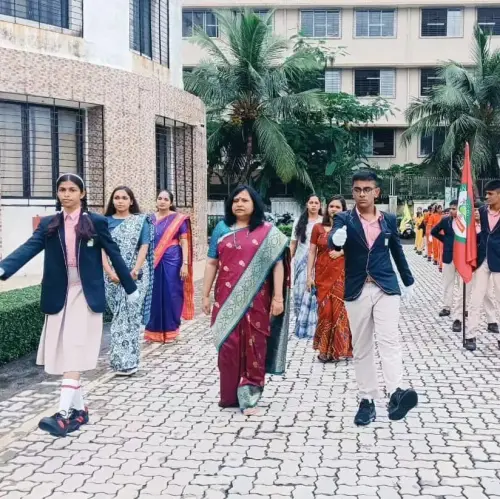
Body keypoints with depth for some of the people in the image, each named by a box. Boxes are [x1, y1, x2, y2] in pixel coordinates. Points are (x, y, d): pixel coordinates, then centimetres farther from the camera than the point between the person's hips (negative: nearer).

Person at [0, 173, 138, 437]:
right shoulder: (48, 224, 6)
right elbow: (29, 248, -8)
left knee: (74, 353, -11)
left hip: (85, 294, -4)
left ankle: (64, 413, -14)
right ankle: (79, 408, 19)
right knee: (64, 355, 7)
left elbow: (114, 254, 5)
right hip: (58, 296, 4)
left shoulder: (96, 222, -1)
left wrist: (130, 288, 10)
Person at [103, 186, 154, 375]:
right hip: (113, 276, 2)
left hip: (135, 275, -2)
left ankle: (126, 361, -5)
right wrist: (110, 272, -12)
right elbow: (102, 249, 2)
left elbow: (144, 247, -2)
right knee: (119, 316, 5)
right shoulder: (106, 222, 8)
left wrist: (135, 270, -16)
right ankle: (123, 359, 13)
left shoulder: (141, 221, 5)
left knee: (130, 315, -6)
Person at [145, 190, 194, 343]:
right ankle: (155, 330, 16)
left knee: (171, 295, 1)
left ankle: (170, 330, 12)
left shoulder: (179, 219, -1)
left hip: (172, 262, -3)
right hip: (153, 262, 3)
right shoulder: (150, 219, 8)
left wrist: (185, 264, -11)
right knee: (155, 295, 5)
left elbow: (184, 242, -3)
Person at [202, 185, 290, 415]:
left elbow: (278, 265, -2)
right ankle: (230, 395, 18)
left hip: (255, 299, -2)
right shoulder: (221, 229, 8)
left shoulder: (267, 231, 1)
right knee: (228, 346, 5)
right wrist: (206, 295, 6)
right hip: (227, 298, 2)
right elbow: (212, 263, 9)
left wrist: (278, 297, -8)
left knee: (253, 346, 3)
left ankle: (249, 395, 12)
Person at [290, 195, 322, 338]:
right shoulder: (299, 221, 9)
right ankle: (300, 323, 17)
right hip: (301, 261, 3)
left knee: (312, 293, -6)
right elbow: (293, 243, 11)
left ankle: (309, 326, 3)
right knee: (300, 293, 4)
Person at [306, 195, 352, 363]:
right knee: (325, 310, 2)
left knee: (339, 309, -1)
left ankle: (337, 348, 10)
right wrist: (309, 275, -1)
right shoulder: (318, 228, 5)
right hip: (323, 273, 1)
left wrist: (342, 252, -11)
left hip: (341, 273, -1)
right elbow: (312, 252, 4)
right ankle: (325, 348, 11)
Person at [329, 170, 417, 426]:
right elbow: (333, 243, -19)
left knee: (388, 339, -16)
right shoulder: (343, 219, 1)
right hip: (357, 290, 0)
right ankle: (367, 400, 12)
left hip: (386, 287, 0)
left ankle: (396, 393, -26)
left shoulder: (389, 219, 8)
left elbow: (397, 251, 18)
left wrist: (408, 281, 23)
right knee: (361, 347, 5)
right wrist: (336, 239, -42)